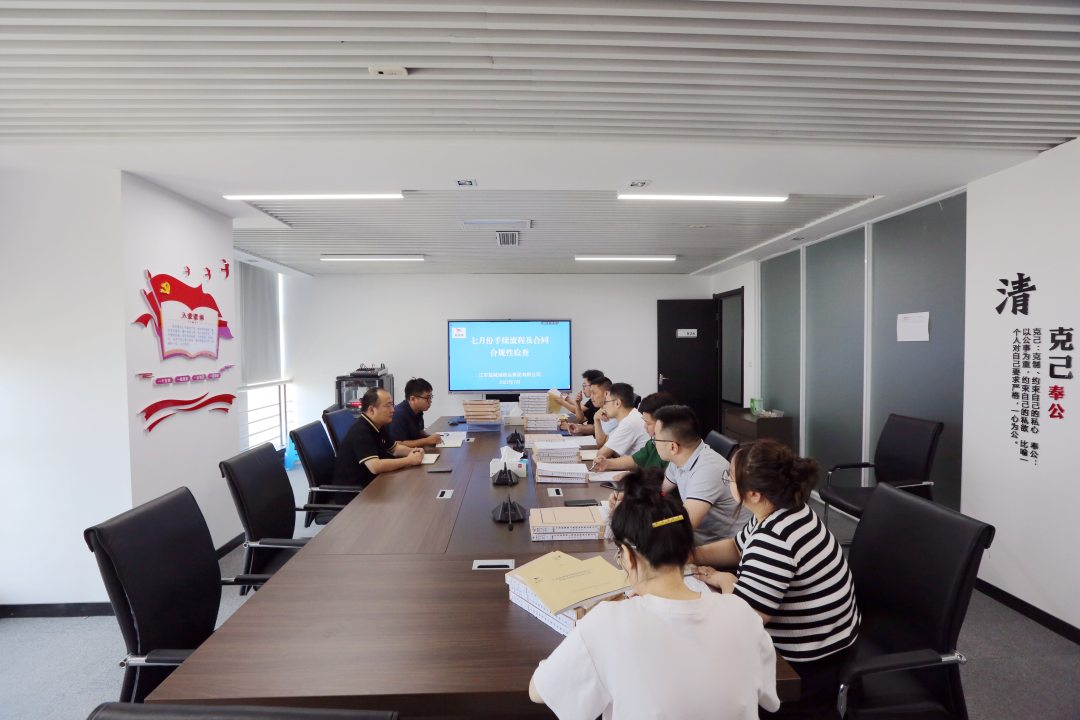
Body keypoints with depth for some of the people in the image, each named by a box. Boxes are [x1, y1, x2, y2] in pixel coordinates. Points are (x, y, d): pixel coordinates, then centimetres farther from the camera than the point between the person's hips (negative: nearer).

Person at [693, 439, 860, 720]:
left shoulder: (772, 541, -35)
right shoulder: (785, 510, -4)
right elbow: (738, 548, 10)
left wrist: (725, 581, -14)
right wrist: (693, 555, -3)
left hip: (812, 659, -9)